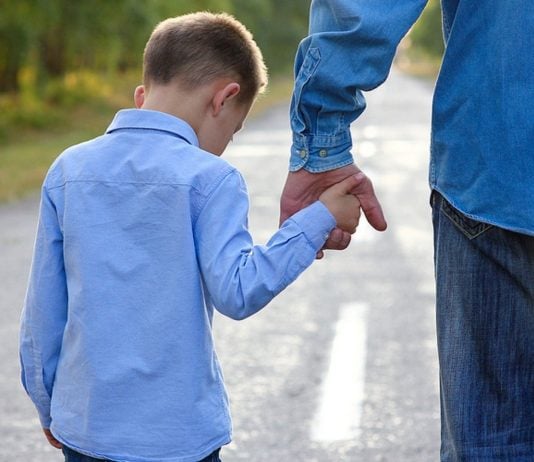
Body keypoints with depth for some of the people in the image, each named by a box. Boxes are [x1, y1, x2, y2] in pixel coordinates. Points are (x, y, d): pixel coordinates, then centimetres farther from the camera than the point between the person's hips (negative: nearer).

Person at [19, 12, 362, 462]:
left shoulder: (68, 170, 2)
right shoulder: (210, 179, -12)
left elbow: (43, 310, 6)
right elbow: (236, 291, -18)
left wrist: (49, 409, 17)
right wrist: (318, 218, -11)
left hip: (83, 425, 4)